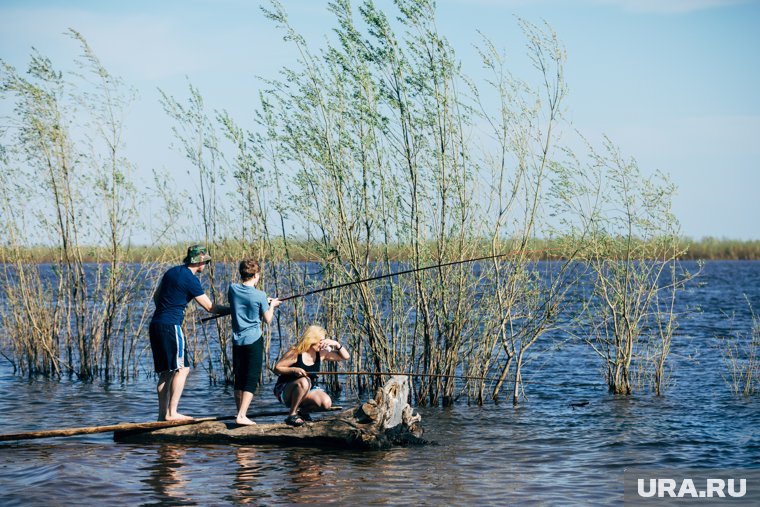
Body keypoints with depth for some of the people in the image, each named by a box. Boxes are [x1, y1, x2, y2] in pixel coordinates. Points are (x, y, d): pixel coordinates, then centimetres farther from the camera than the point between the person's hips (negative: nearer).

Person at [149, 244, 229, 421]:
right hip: (171, 326, -9)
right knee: (182, 368, -6)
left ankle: (163, 413, 8)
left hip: (156, 325, 9)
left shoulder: (172, 272, 15)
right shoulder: (191, 280, -10)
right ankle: (172, 413, -11)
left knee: (165, 371, 10)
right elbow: (209, 307, -6)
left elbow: (156, 297, 23)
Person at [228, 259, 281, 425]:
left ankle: (240, 413, 18)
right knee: (251, 379, -2)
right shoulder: (260, 296, -11)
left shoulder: (233, 289, 0)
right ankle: (242, 416, -13)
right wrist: (272, 305, 18)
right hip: (254, 340, -4)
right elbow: (267, 319, -1)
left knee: (239, 379, 14)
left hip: (237, 340, 4)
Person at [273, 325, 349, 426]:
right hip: (284, 390, -5)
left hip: (307, 391, 5)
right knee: (304, 382, -39)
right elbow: (277, 369, -13)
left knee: (326, 403, -23)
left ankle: (304, 411, 8)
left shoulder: (321, 353, -1)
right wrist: (294, 369, -28)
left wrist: (336, 344, -14)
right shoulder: (295, 352, -16)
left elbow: (345, 357, 3)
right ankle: (292, 415, -25)